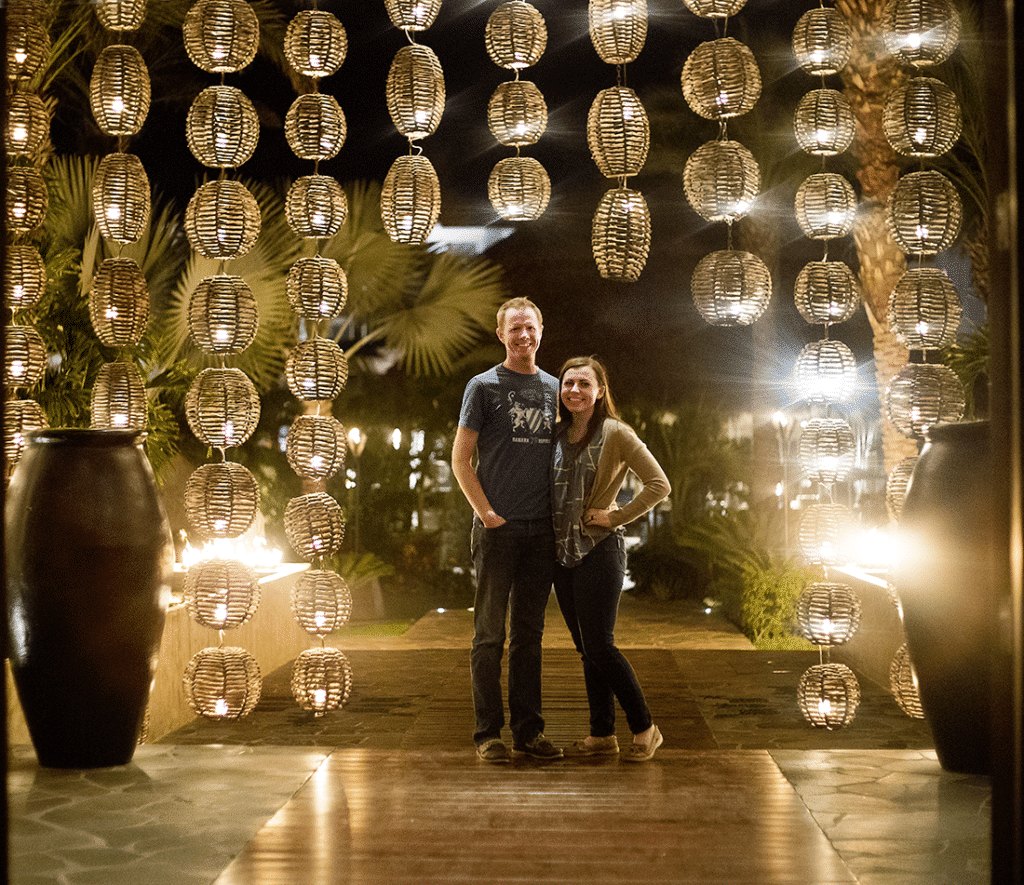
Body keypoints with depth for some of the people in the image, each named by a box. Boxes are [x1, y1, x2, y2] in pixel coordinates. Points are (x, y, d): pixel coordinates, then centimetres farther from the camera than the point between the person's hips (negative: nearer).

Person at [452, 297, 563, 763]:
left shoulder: (553, 388, 14)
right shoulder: (484, 386, 0)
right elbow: (460, 458, -2)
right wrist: (486, 512, -11)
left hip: (542, 530, 4)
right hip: (498, 529, -4)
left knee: (529, 633, 10)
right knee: (490, 634, 0)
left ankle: (528, 730, 16)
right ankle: (488, 732, 6)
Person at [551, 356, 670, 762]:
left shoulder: (615, 434, -8)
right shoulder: (557, 434, 10)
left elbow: (658, 484, -11)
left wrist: (616, 516, -11)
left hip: (600, 550, -6)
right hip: (562, 552, 6)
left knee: (599, 646, -7)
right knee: (586, 648, 10)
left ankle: (644, 728, 7)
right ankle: (602, 734, 17)